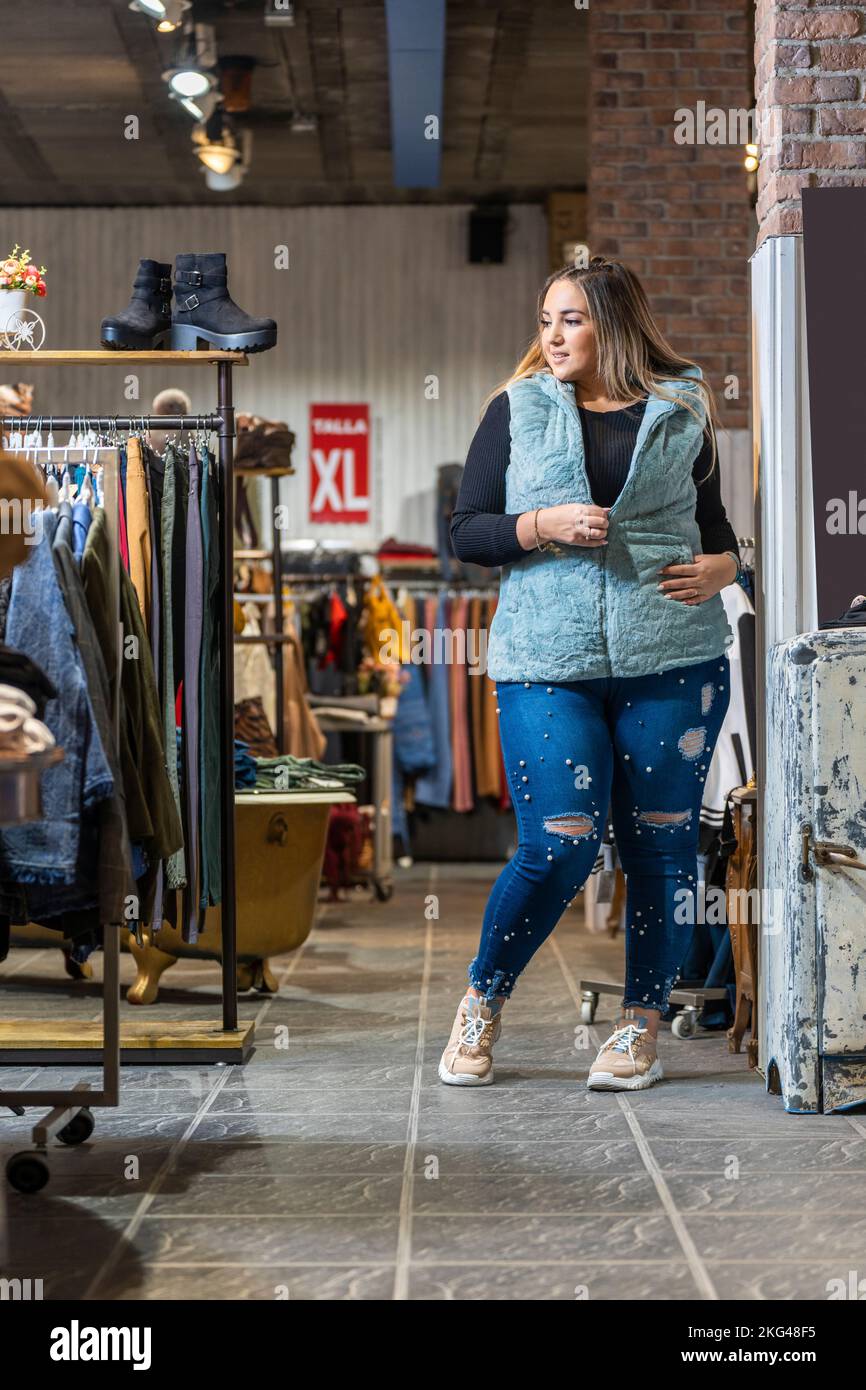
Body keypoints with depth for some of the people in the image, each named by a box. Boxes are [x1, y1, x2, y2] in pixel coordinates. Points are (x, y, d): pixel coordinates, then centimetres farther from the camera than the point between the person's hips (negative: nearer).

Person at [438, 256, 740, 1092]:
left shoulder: (680, 411, 10)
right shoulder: (517, 408, 8)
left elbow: (712, 521, 21)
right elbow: (465, 530, 6)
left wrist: (721, 568, -1)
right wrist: (544, 527, -11)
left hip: (671, 660, 1)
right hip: (545, 661, -1)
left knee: (662, 842, 4)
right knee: (560, 846, -7)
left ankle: (641, 1028, 19)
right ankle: (482, 1004, 16)